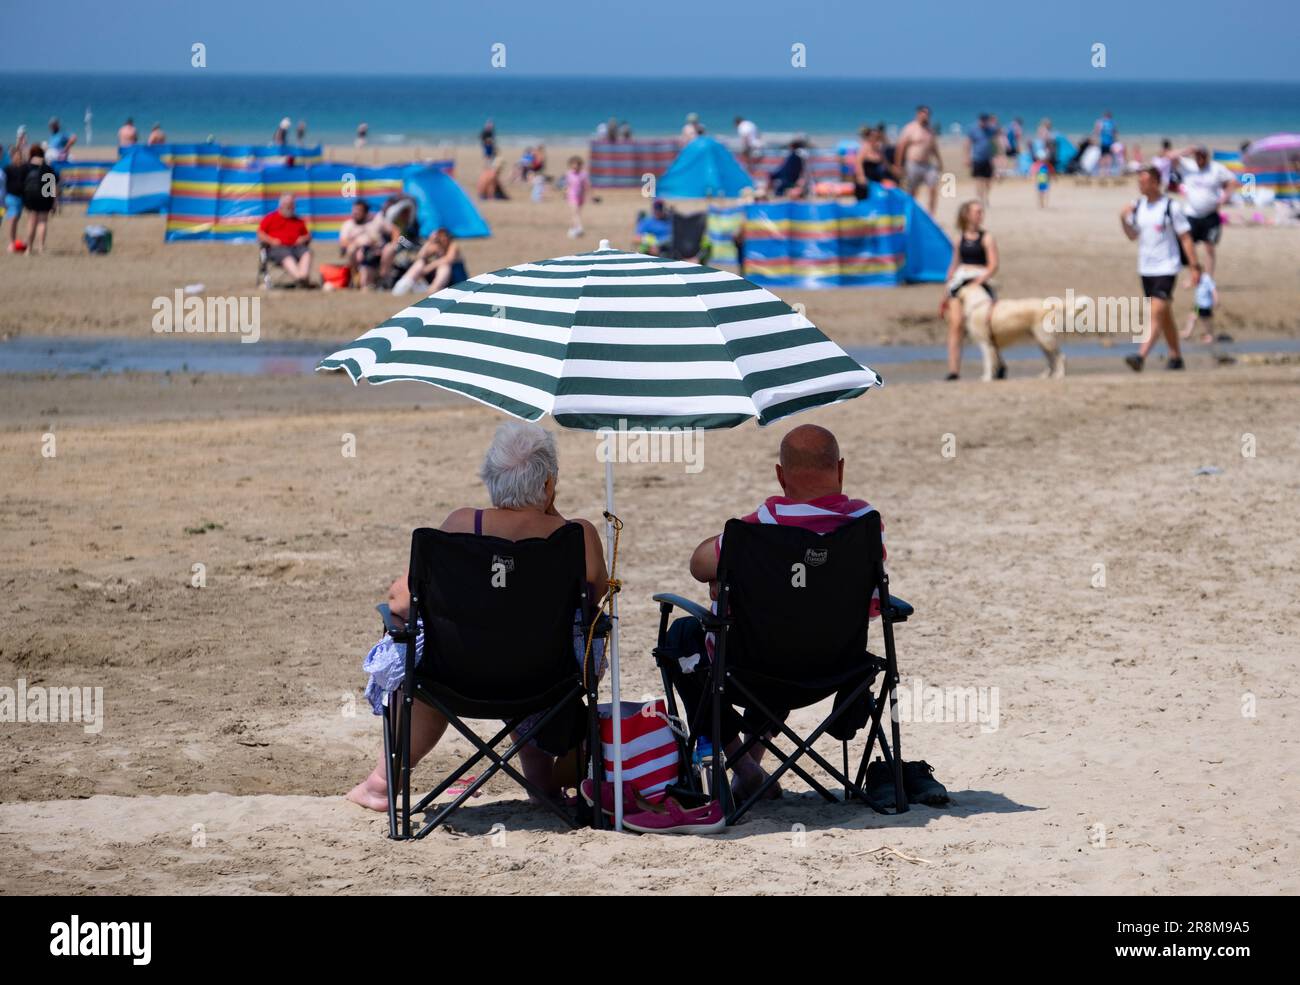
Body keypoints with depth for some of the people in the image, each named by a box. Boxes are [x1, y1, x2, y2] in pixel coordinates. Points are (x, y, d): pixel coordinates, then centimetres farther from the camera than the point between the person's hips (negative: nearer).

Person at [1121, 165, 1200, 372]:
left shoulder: (1171, 207, -10)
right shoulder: (1138, 206, 7)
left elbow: (1185, 237, -7)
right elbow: (1133, 235, 16)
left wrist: (1194, 267, -9)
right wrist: (1123, 220, -3)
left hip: (1166, 269, -7)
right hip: (1145, 269, 7)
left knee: (1156, 313, -17)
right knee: (1165, 317, 15)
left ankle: (1141, 357, -27)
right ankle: (1176, 357, 26)